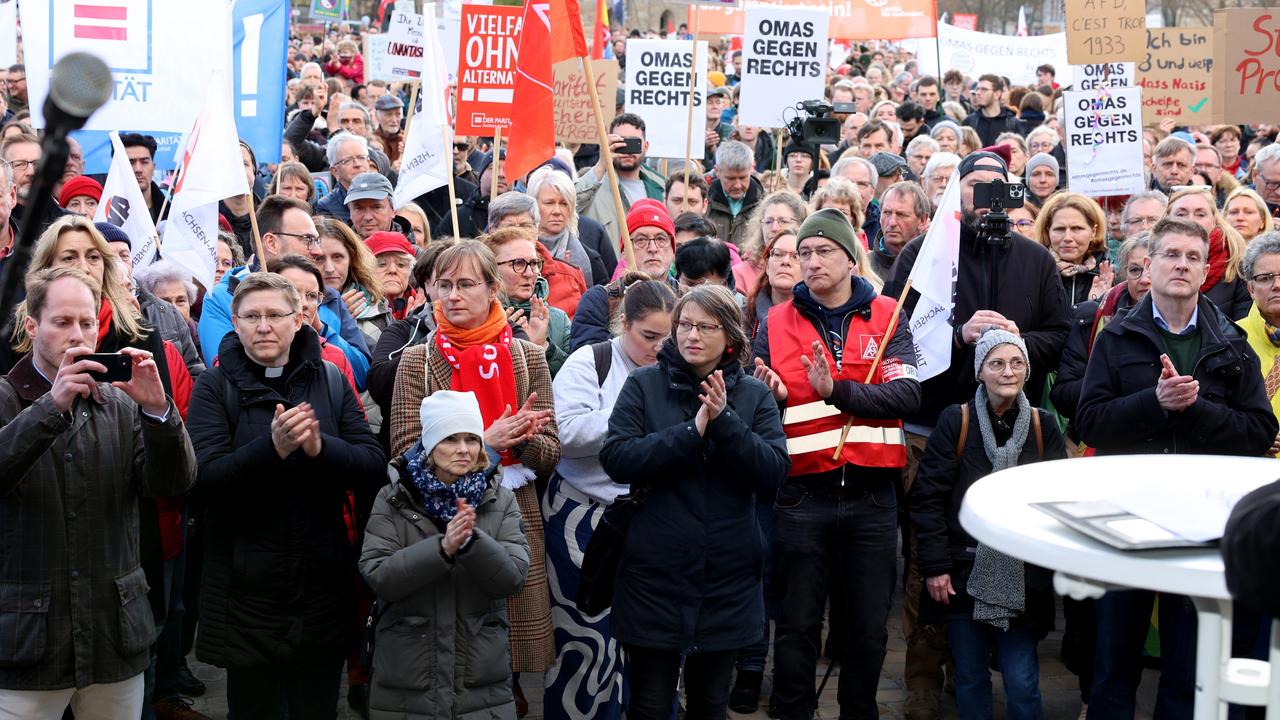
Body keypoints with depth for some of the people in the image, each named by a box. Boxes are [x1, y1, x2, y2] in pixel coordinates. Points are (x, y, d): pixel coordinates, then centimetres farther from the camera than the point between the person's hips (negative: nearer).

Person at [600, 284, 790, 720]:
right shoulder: (644, 385, -1)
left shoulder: (754, 395, 4)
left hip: (728, 578, 2)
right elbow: (616, 459, -15)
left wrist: (725, 422, -20)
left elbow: (775, 472, -9)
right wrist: (692, 431, -20)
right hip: (654, 573, -2)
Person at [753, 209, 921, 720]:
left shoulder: (886, 317, 3)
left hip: (872, 498, 1)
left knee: (869, 626, 11)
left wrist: (838, 392, -24)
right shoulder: (776, 324, 4)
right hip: (801, 499, 0)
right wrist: (767, 395, -19)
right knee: (798, 624, 7)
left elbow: (906, 395, -10)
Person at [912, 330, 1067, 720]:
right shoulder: (955, 422, -3)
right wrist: (935, 566, -8)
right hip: (964, 575, 0)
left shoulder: (1044, 427, 3)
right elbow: (927, 497, -4)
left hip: (1023, 580, 1)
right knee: (970, 679, 9)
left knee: (1022, 683, -1)